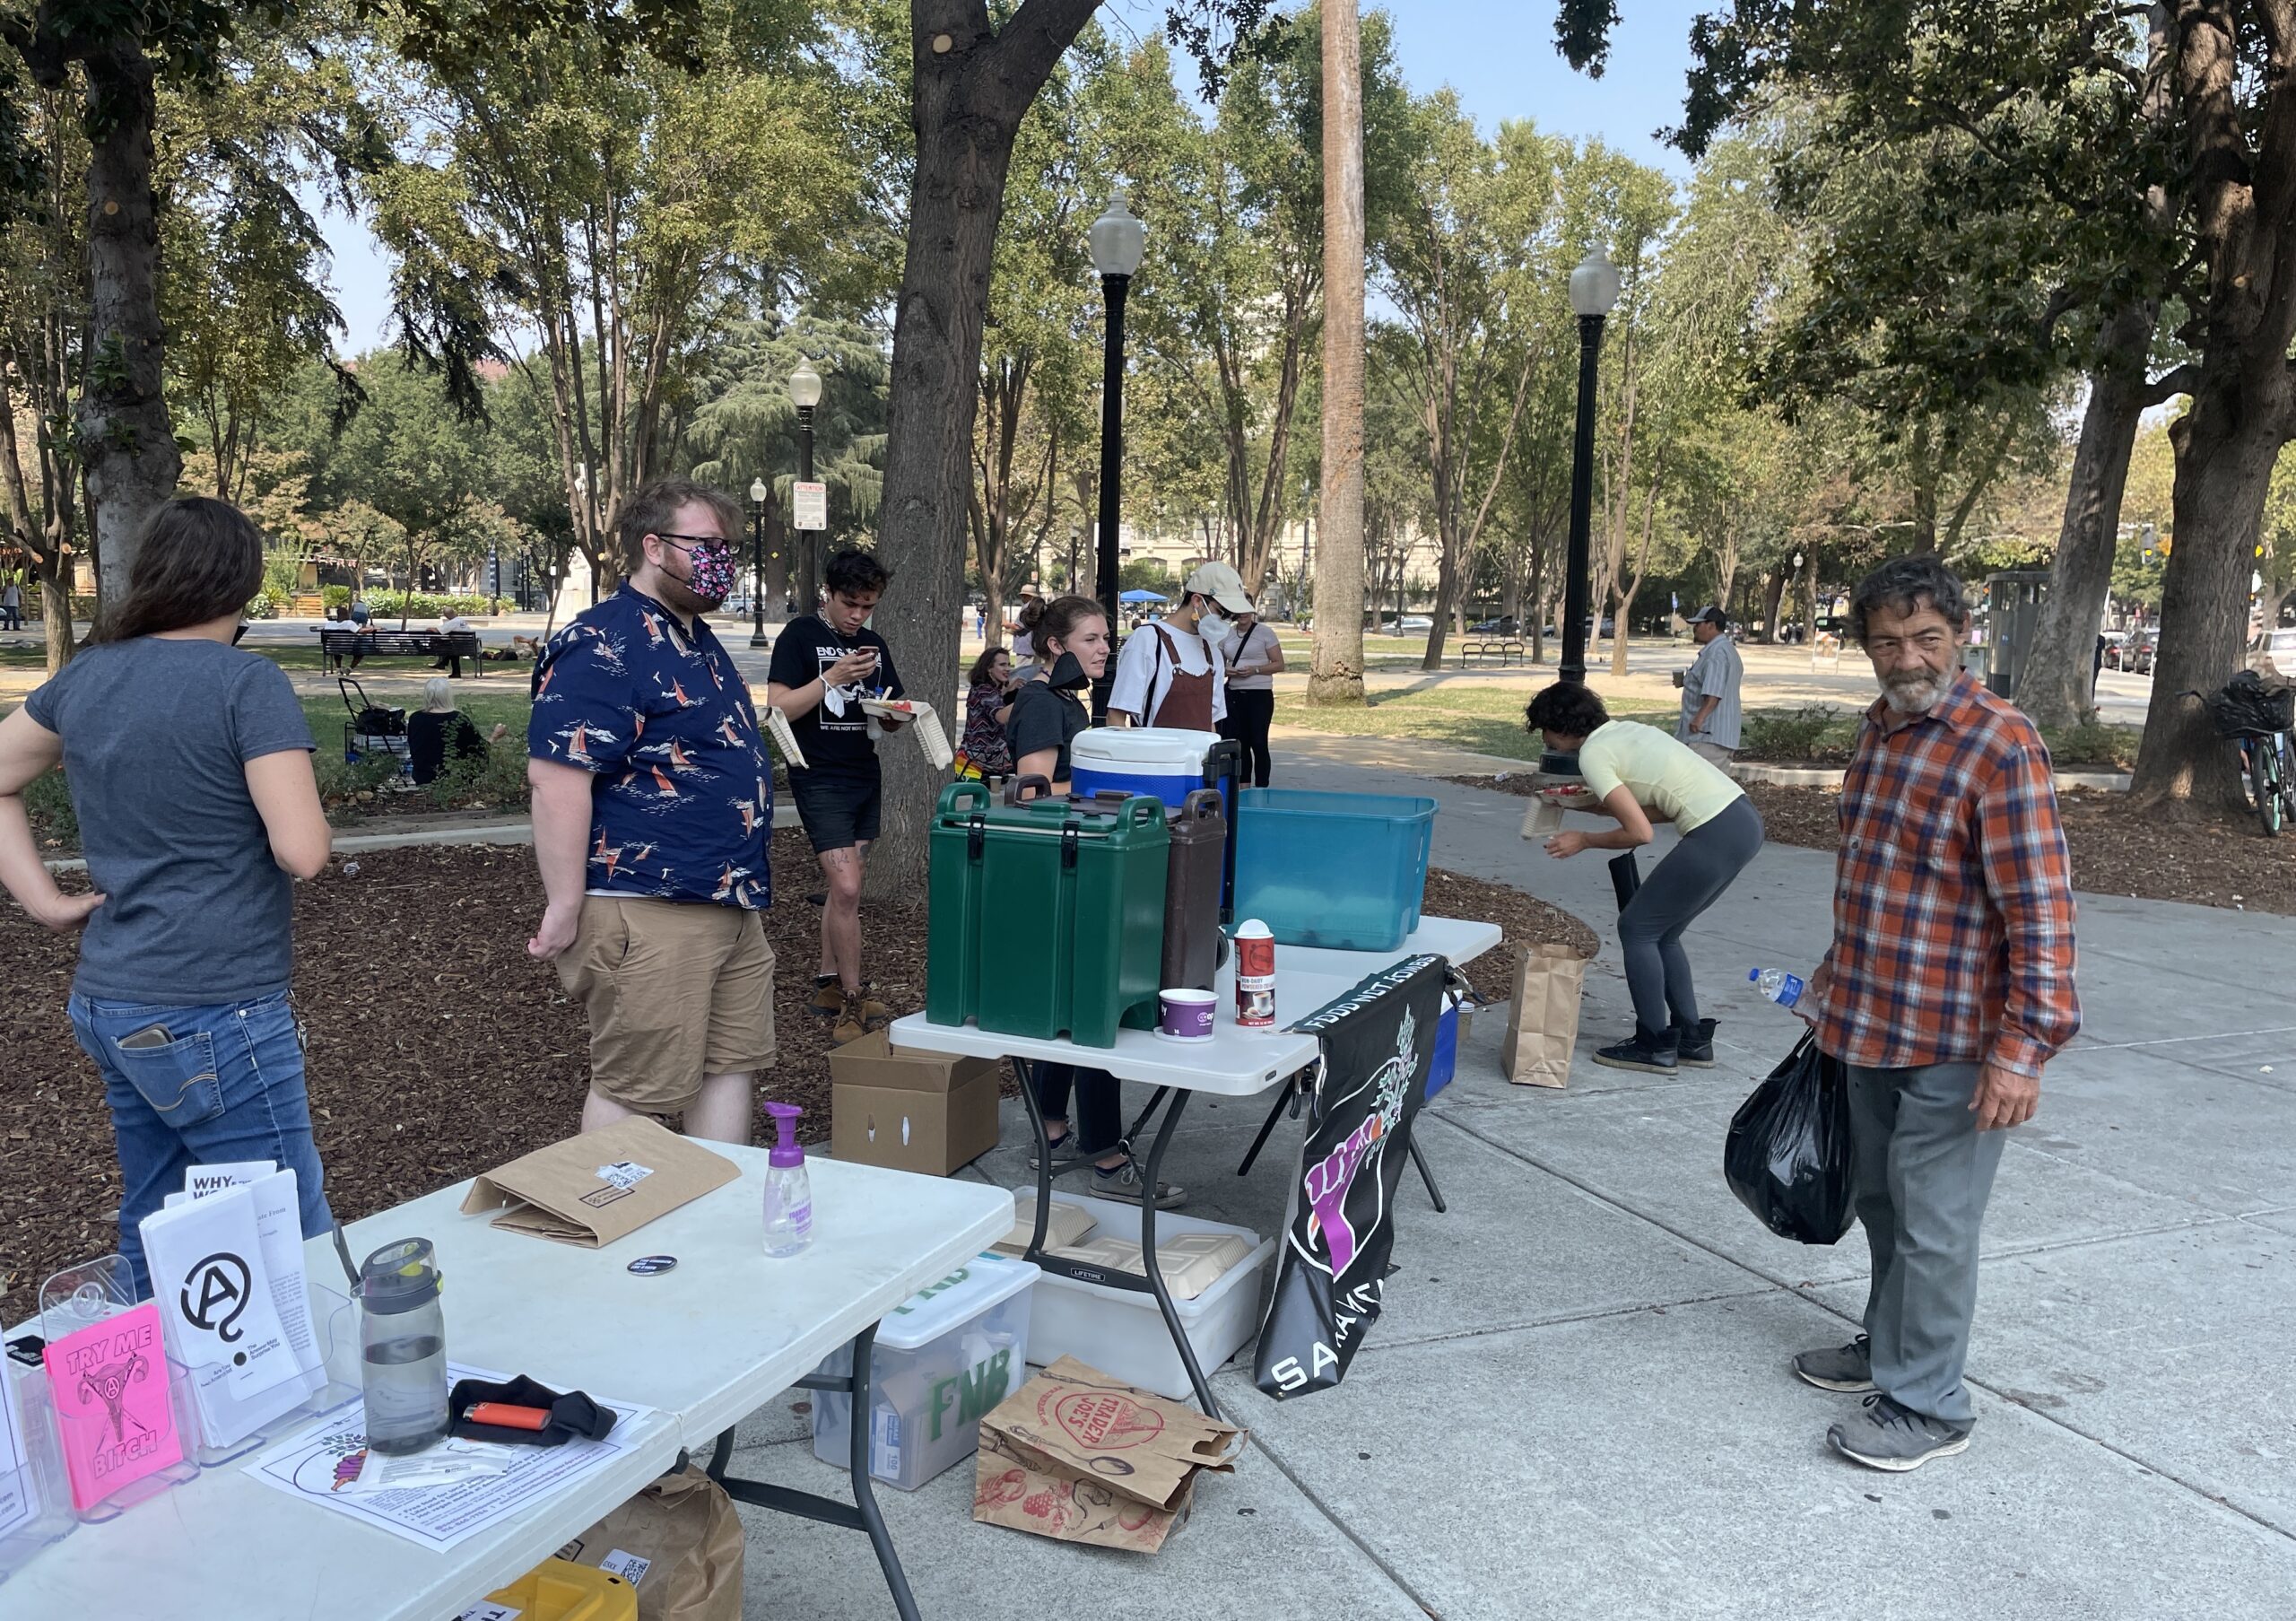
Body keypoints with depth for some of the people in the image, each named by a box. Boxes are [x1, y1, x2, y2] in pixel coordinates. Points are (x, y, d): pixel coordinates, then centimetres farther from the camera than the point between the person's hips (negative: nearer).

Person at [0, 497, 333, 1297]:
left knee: (151, 1239, 20)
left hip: (108, 1004, 8)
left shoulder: (84, 677, 7)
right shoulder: (249, 684, -14)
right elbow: (303, 852, -20)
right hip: (215, 1018, -8)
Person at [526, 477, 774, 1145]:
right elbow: (556, 776, -22)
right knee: (633, 1089, 1)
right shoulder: (603, 645, -15)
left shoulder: (696, 638, 16)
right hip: (648, 913, -10)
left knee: (732, 1065, 15)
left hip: (733, 903, 10)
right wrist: (565, 908, -22)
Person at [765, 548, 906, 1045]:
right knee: (846, 890, -13)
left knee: (845, 886, 10)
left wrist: (894, 713, -6)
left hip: (865, 778, 7)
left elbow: (891, 721, 17)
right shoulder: (801, 636, -6)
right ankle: (853, 1001, -2)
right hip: (819, 779, -7)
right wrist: (832, 677, -22)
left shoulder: (874, 645, 12)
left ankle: (827, 985, 22)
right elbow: (779, 708, -13)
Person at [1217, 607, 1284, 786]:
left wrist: (1255, 670, -16)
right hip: (1233, 694, 4)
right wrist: (1226, 670, -3)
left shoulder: (1265, 633, -1)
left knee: (1258, 743, -5)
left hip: (1260, 695, -4)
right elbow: (1219, 663, 20)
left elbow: (1279, 665, -1)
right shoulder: (1226, 635, 11)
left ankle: (1261, 789, 2)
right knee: (1238, 743, 7)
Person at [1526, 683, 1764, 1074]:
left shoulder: (1593, 755, -9)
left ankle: (1654, 1046, 10)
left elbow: (1640, 832, -13)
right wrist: (1600, 803, 19)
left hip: (1716, 836, -9)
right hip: (1744, 820, 9)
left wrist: (1584, 840, 2)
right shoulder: (1625, 729, 18)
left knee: (1636, 928, 4)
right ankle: (1691, 1039, 24)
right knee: (1660, 931, 19)